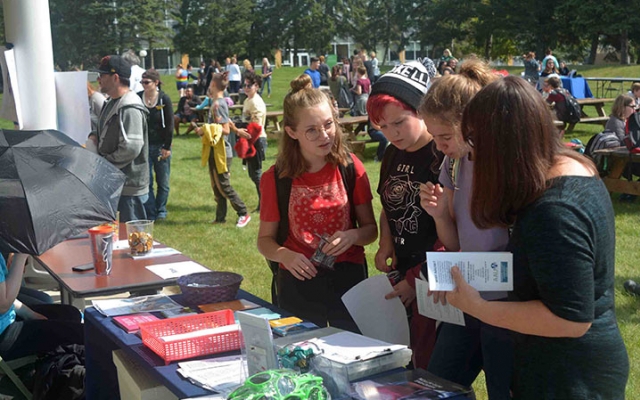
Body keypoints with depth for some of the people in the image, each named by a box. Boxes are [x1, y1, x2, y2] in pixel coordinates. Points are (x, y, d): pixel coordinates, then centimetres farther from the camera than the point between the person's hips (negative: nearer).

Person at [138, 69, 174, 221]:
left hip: (160, 146, -1)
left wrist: (167, 147, -6)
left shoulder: (164, 99, -5)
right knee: (146, 182, 0)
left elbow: (169, 125, -3)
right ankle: (151, 214, 8)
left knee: (163, 182, 7)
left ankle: (161, 212, 23)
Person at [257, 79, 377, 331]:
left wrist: (353, 236, -19)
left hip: (348, 277, 1)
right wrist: (285, 256, -18)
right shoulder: (276, 179, -5)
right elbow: (265, 239, 2)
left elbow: (370, 229, 3)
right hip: (298, 281, 0)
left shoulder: (350, 168, -3)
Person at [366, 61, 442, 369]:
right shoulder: (393, 154, 8)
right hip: (402, 276, 7)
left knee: (433, 365, 0)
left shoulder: (446, 156, -17)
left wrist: (419, 278, -14)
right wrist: (386, 243, 3)